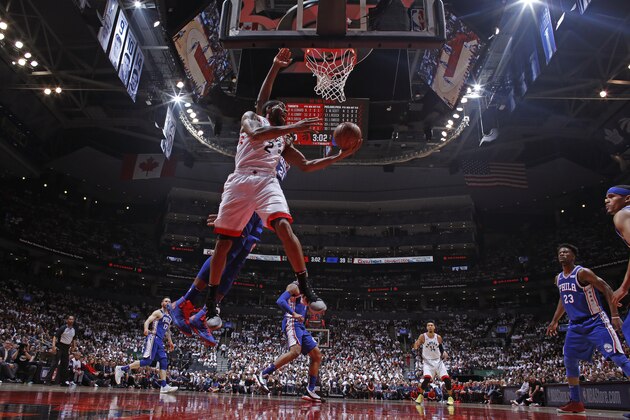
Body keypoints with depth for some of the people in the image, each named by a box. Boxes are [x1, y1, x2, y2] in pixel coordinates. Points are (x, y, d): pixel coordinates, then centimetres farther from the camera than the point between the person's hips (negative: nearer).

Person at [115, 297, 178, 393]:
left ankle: (164, 386, -4)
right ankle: (121, 369, -10)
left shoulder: (169, 317, 23)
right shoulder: (158, 312, 0)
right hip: (153, 338, -8)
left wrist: (170, 342, 28)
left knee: (164, 362, -1)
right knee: (147, 361, -18)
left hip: (160, 341, 8)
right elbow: (147, 321, -12)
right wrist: (146, 329, -34)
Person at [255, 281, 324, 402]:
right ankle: (263, 375, -29)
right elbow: (280, 301, -15)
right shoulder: (294, 287, 0)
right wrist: (294, 314, -24)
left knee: (317, 355, 5)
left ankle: (310, 391, 6)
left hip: (301, 326, 10)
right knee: (295, 351, -31)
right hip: (292, 322, -10)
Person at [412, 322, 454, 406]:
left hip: (438, 361, 3)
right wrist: (415, 349, -32)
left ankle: (450, 397, 10)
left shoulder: (438, 337, -1)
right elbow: (416, 345, -9)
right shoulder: (423, 337, -9)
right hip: (428, 361, -3)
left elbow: (441, 348, 13)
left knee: (447, 378, -8)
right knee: (427, 379, -21)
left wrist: (444, 353, -5)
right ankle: (420, 396, -1)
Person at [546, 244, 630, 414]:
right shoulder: (559, 279, 9)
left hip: (595, 322, -7)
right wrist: (554, 321, 23)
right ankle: (575, 402, 15)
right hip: (575, 325, 8)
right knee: (569, 361, 5)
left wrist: (615, 315, -22)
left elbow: (607, 290, -15)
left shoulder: (582, 272, -14)